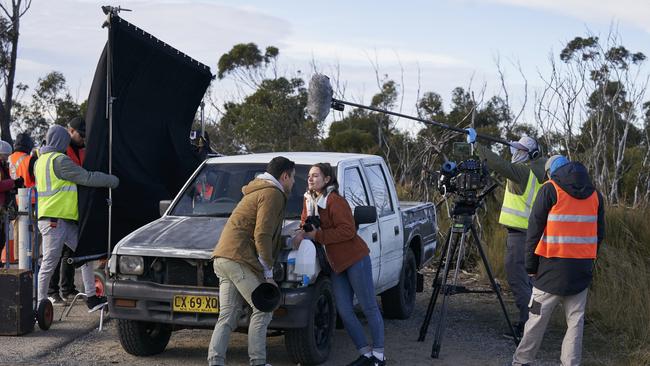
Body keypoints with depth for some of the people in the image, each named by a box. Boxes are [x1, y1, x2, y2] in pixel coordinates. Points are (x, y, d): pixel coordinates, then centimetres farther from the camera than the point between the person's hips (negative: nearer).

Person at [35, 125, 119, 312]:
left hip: (64, 219, 10)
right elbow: (87, 178, -14)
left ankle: (91, 297, 10)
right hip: (54, 219, -10)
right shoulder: (59, 160, -13)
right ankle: (40, 302, 2)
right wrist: (113, 180, -4)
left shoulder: (40, 161, 19)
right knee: (50, 262, -5)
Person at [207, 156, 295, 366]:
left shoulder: (258, 190, 28)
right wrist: (268, 271, -12)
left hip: (223, 257, 10)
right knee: (262, 309, -4)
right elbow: (262, 235, -15)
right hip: (239, 259, -10)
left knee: (227, 315, 5)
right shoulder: (272, 194, -6)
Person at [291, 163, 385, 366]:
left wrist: (316, 235, -19)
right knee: (344, 311, 5)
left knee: (369, 308, -2)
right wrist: (303, 232, -8)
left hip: (355, 259, -8)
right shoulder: (309, 200, 10)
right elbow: (306, 222, 17)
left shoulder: (335, 201, -16)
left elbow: (348, 230, -21)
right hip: (337, 264, 9)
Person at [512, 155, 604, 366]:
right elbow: (599, 233, 14)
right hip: (582, 269, 4)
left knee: (538, 318, 4)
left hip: (553, 267, -3)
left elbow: (534, 229, -5)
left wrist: (531, 264, 2)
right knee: (575, 321, 7)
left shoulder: (550, 190, -3)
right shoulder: (594, 194, 11)